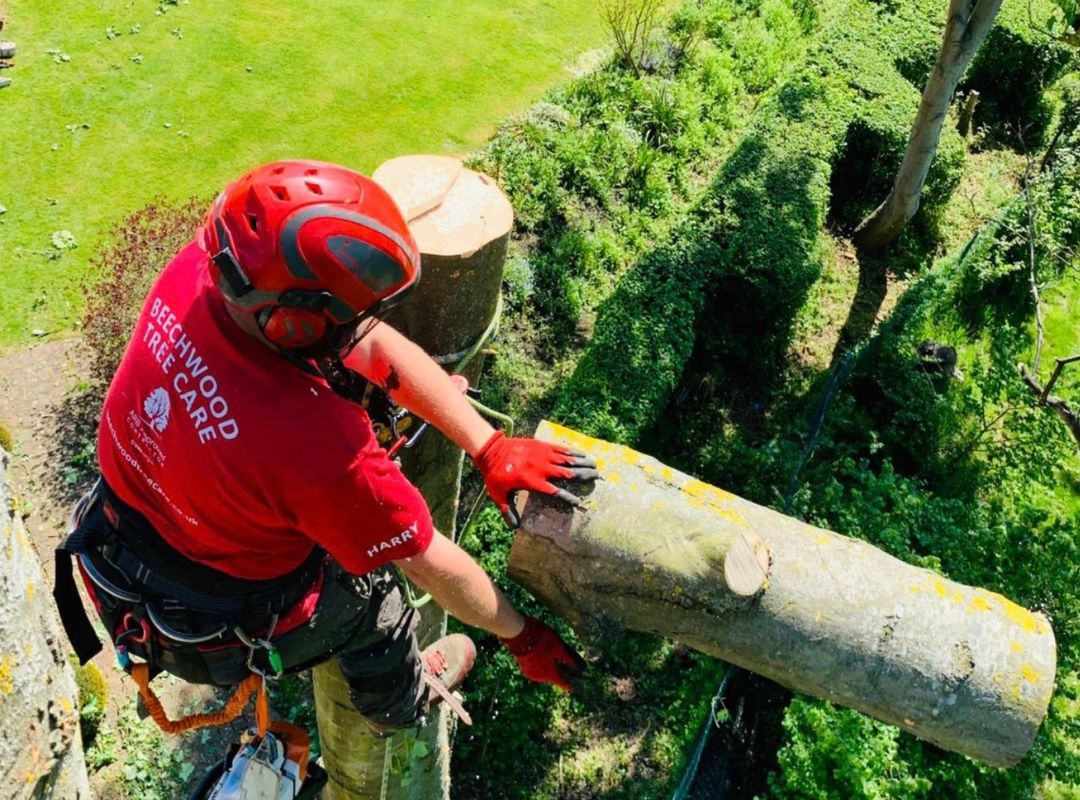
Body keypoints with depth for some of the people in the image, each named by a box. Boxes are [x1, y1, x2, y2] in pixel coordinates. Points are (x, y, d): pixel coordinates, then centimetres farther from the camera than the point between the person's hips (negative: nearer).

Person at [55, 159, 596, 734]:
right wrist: (522, 638, -7)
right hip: (215, 635, -5)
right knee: (372, 579, 19)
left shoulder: (196, 273, -23)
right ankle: (396, 701, 48)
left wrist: (491, 449, -10)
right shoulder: (312, 442, -42)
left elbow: (375, 347, -13)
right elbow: (435, 567, -25)